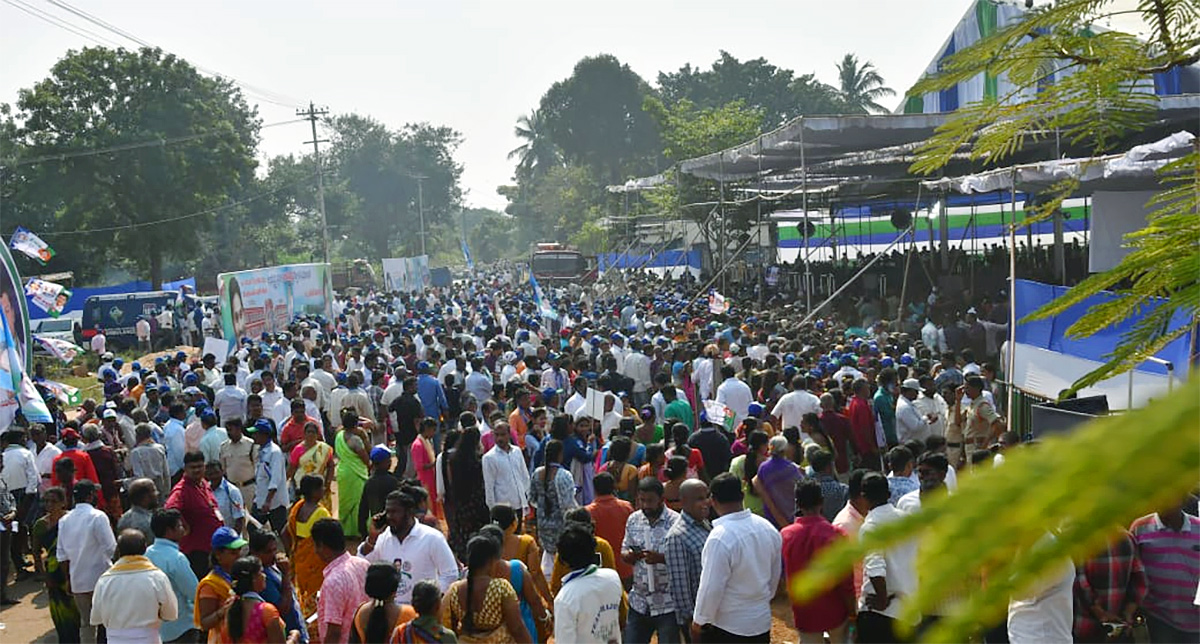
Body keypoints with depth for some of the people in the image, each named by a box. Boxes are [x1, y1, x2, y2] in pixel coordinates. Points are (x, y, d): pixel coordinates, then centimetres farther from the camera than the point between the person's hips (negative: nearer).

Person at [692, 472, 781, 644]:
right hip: (762, 621, 7)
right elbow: (775, 575, 9)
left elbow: (711, 587, -21)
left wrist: (699, 620, -7)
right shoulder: (768, 528, -3)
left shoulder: (720, 537, -26)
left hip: (726, 627, -6)